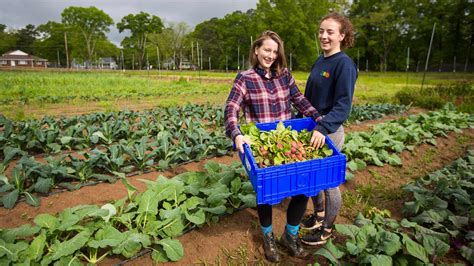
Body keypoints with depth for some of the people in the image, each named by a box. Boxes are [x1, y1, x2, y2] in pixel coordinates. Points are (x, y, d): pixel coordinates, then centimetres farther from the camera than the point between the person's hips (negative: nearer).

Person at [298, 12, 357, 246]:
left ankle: (327, 229, 27)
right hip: (311, 127, 7)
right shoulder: (318, 62, 8)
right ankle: (319, 215, 40)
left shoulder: (344, 64, -15)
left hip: (330, 132, -7)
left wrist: (322, 128, -33)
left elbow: (343, 105, -22)